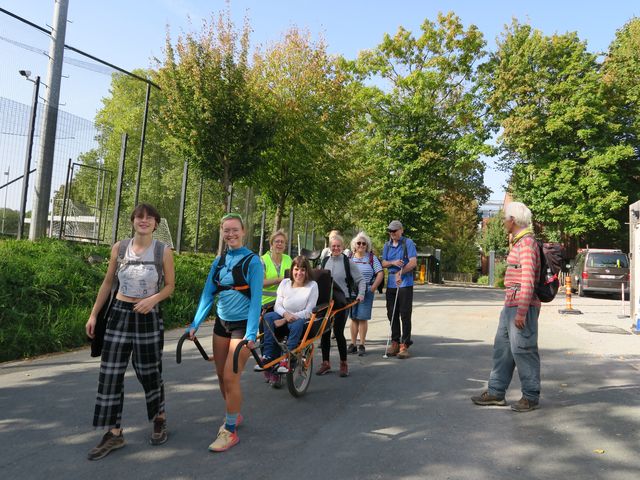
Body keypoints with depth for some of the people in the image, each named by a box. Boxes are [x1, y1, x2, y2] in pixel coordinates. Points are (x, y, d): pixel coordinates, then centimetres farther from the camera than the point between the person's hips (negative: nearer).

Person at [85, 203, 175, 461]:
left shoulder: (163, 251, -5)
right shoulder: (119, 248, 1)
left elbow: (170, 286, 1)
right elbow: (108, 282, 9)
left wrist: (153, 299, -18)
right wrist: (93, 315, 8)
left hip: (148, 317, -2)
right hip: (119, 314, 3)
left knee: (149, 371, 7)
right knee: (111, 373, 1)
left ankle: (160, 420, 30)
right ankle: (114, 434, 13)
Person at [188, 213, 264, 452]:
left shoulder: (252, 261, -11)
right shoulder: (219, 261, 5)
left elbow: (256, 299, -15)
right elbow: (207, 294, 6)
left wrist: (251, 333, -22)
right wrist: (195, 324, -2)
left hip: (242, 325, -6)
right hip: (221, 323, 6)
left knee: (230, 378, -8)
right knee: (221, 376, 13)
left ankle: (230, 431, 7)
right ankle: (234, 415, 35)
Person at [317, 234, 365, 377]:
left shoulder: (348, 262, -2)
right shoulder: (325, 261, 11)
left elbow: (360, 279, 2)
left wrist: (360, 294, -9)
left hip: (342, 302, -4)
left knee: (338, 332, -6)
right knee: (324, 332, 4)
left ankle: (343, 364, 10)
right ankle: (325, 363, 18)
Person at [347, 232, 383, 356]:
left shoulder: (372, 258, 3)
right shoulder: (349, 258, 7)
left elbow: (380, 274, -1)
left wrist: (373, 288, -7)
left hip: (366, 292, -2)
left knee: (363, 318, -2)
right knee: (354, 318, 6)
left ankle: (362, 345, 5)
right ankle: (353, 344, 13)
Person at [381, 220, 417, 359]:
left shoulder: (408, 243, -3)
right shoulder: (387, 246, 14)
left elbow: (413, 262, -12)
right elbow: (384, 263, 12)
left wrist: (400, 273, -20)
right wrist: (393, 262, -9)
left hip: (405, 284, -6)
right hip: (391, 284, 6)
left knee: (405, 315, -4)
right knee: (392, 315, 9)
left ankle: (404, 345, 2)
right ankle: (395, 342, 19)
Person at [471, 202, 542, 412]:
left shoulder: (527, 243, -15)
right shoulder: (519, 242, 16)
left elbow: (528, 280, -21)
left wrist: (521, 311, -23)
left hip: (522, 306, -10)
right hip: (511, 305, 10)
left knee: (522, 350, -1)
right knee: (502, 347, 13)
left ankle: (531, 397, 13)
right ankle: (496, 392, 22)